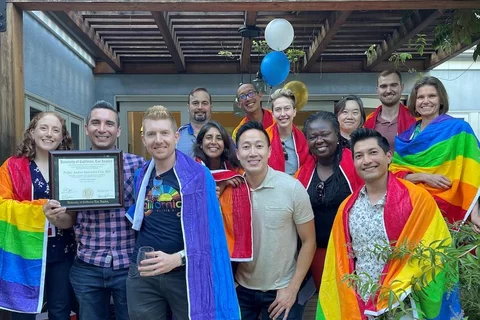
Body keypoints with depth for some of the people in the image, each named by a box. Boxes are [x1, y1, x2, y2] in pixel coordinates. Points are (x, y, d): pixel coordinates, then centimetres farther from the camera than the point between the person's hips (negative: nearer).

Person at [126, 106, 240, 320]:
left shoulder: (198, 175, -10)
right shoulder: (140, 176, 5)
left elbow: (209, 231, -12)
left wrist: (177, 258, -22)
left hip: (185, 273, -4)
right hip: (142, 274, 4)